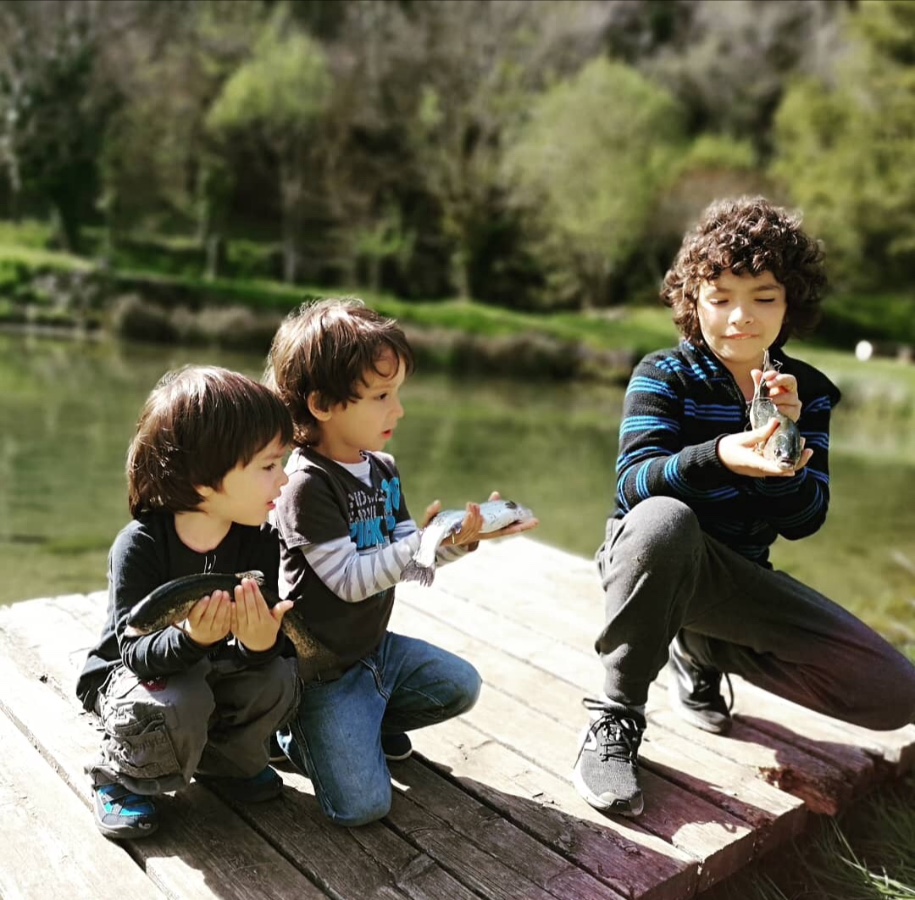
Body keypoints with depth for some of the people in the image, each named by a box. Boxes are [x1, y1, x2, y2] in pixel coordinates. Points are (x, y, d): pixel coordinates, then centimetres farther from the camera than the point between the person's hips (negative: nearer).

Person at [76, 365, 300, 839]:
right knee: (177, 705, -35)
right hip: (130, 672, -4)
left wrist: (261, 643, -42)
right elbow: (137, 650, -30)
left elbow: (270, 646, -17)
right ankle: (121, 778, -1)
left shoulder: (261, 540, -16)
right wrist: (192, 638, -51)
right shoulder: (139, 545, -27)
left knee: (279, 678, -23)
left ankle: (224, 761, 8)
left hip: (217, 667, 4)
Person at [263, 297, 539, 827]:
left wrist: (460, 540, -13)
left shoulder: (383, 470, 3)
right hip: (325, 668, -8)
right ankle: (296, 735, 14)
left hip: (376, 645, 8)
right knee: (362, 805, -11)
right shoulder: (306, 484, -23)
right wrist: (426, 540, -30)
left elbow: (408, 560, 4)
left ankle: (370, 721, 21)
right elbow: (350, 579, -25)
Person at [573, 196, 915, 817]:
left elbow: (804, 521, -6)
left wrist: (786, 437, -25)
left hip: (740, 577, 5)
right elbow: (634, 482, -26)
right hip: (653, 560, -4)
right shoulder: (665, 375, -10)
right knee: (663, 518, -42)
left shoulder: (809, 391, 1)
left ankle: (701, 655, 12)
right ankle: (617, 717, -21)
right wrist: (718, 457, -45)